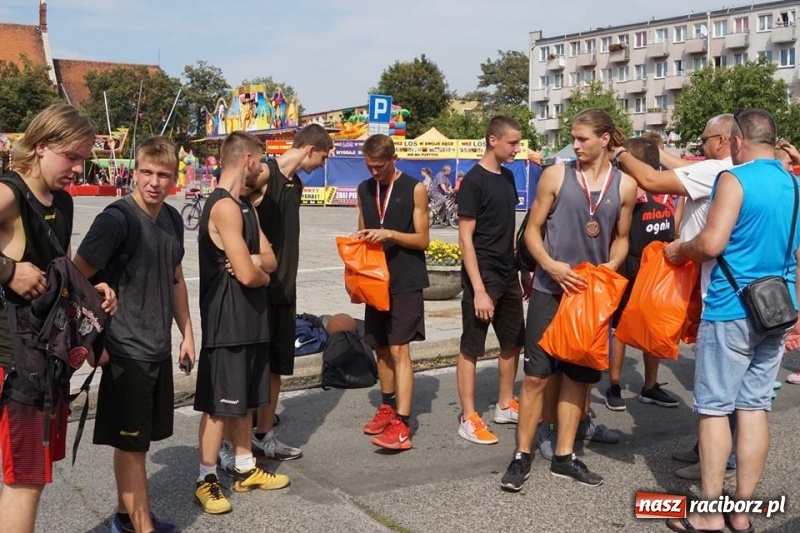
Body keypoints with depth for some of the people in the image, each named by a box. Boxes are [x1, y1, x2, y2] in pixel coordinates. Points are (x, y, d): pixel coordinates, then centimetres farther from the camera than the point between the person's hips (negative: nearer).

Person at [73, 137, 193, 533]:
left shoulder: (172, 219, 7)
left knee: (138, 440, 17)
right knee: (131, 444, 2)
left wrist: (186, 332, 17)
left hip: (160, 349, 7)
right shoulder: (116, 219, -15)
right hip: (127, 351, -7)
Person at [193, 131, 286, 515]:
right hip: (227, 322, -10)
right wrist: (261, 273, -1)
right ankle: (207, 480, 12)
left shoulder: (245, 206, 13)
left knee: (244, 400, 17)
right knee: (219, 404, 0)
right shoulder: (224, 207, -19)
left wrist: (253, 263, -14)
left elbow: (270, 260, 9)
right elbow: (247, 275, -24)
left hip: (250, 320, 10)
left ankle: (244, 469, 29)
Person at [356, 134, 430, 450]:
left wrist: (390, 234, -20)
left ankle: (401, 425, -11)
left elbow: (422, 239, -5)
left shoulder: (415, 189, -6)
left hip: (406, 281, -6)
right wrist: (360, 238, -4)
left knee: (399, 350, -11)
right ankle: (387, 407, 29)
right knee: (381, 347, 13)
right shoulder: (364, 190, 10)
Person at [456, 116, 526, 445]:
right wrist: (479, 289, -21)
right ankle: (468, 419, 8)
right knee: (471, 347, 0)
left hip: (508, 274, 8)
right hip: (483, 276, -8)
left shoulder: (507, 177, 10)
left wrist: (520, 266, 12)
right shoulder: (474, 181, -13)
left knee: (513, 342, 15)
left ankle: (505, 406, 30)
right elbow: (465, 238, -16)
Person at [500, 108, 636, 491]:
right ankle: (522, 456, 10)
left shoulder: (625, 185, 2)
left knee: (579, 376, 11)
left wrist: (611, 266, -8)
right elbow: (532, 230, -2)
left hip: (592, 292, 3)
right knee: (536, 374, -2)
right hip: (550, 289, -3)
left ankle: (564, 456, 23)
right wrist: (550, 265, -18)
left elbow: (621, 237, 12)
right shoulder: (556, 176, -4)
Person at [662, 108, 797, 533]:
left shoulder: (735, 179, -11)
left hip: (731, 310, -7)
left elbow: (712, 243, -20)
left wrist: (678, 251, 0)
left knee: (714, 407, 1)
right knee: (754, 407, 9)